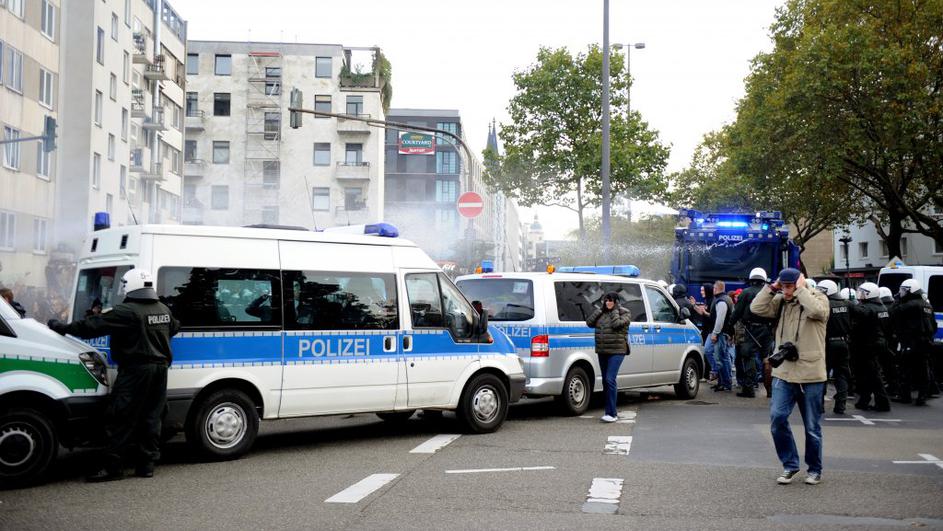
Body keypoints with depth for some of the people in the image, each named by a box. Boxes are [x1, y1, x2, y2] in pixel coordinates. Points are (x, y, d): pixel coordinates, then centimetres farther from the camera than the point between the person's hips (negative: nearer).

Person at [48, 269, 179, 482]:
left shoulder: (127, 312, -16)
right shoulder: (163, 310, 10)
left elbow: (93, 326, -16)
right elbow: (174, 327, 30)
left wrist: (62, 327, -7)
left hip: (135, 371, -8)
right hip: (160, 368, 8)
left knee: (121, 418, -4)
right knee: (151, 417, 11)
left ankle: (112, 466, -4)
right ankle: (146, 463, 12)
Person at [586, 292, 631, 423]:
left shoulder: (625, 313, -3)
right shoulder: (602, 312, 13)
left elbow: (617, 324, -20)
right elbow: (589, 323, 3)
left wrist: (615, 310, -10)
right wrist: (600, 309, 0)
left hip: (616, 351, -7)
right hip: (602, 351, 7)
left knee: (610, 380, -17)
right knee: (606, 381, 11)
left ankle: (612, 414, -18)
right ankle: (612, 411, 22)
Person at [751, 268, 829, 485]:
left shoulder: (817, 298, -3)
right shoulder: (780, 301, 8)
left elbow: (817, 311, -25)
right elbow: (757, 308, -2)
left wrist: (801, 289, -16)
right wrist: (771, 288, -4)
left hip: (811, 374, -3)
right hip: (783, 373, 4)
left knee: (812, 427, 7)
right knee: (777, 418, -6)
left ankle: (815, 469, 24)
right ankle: (790, 465, 10)